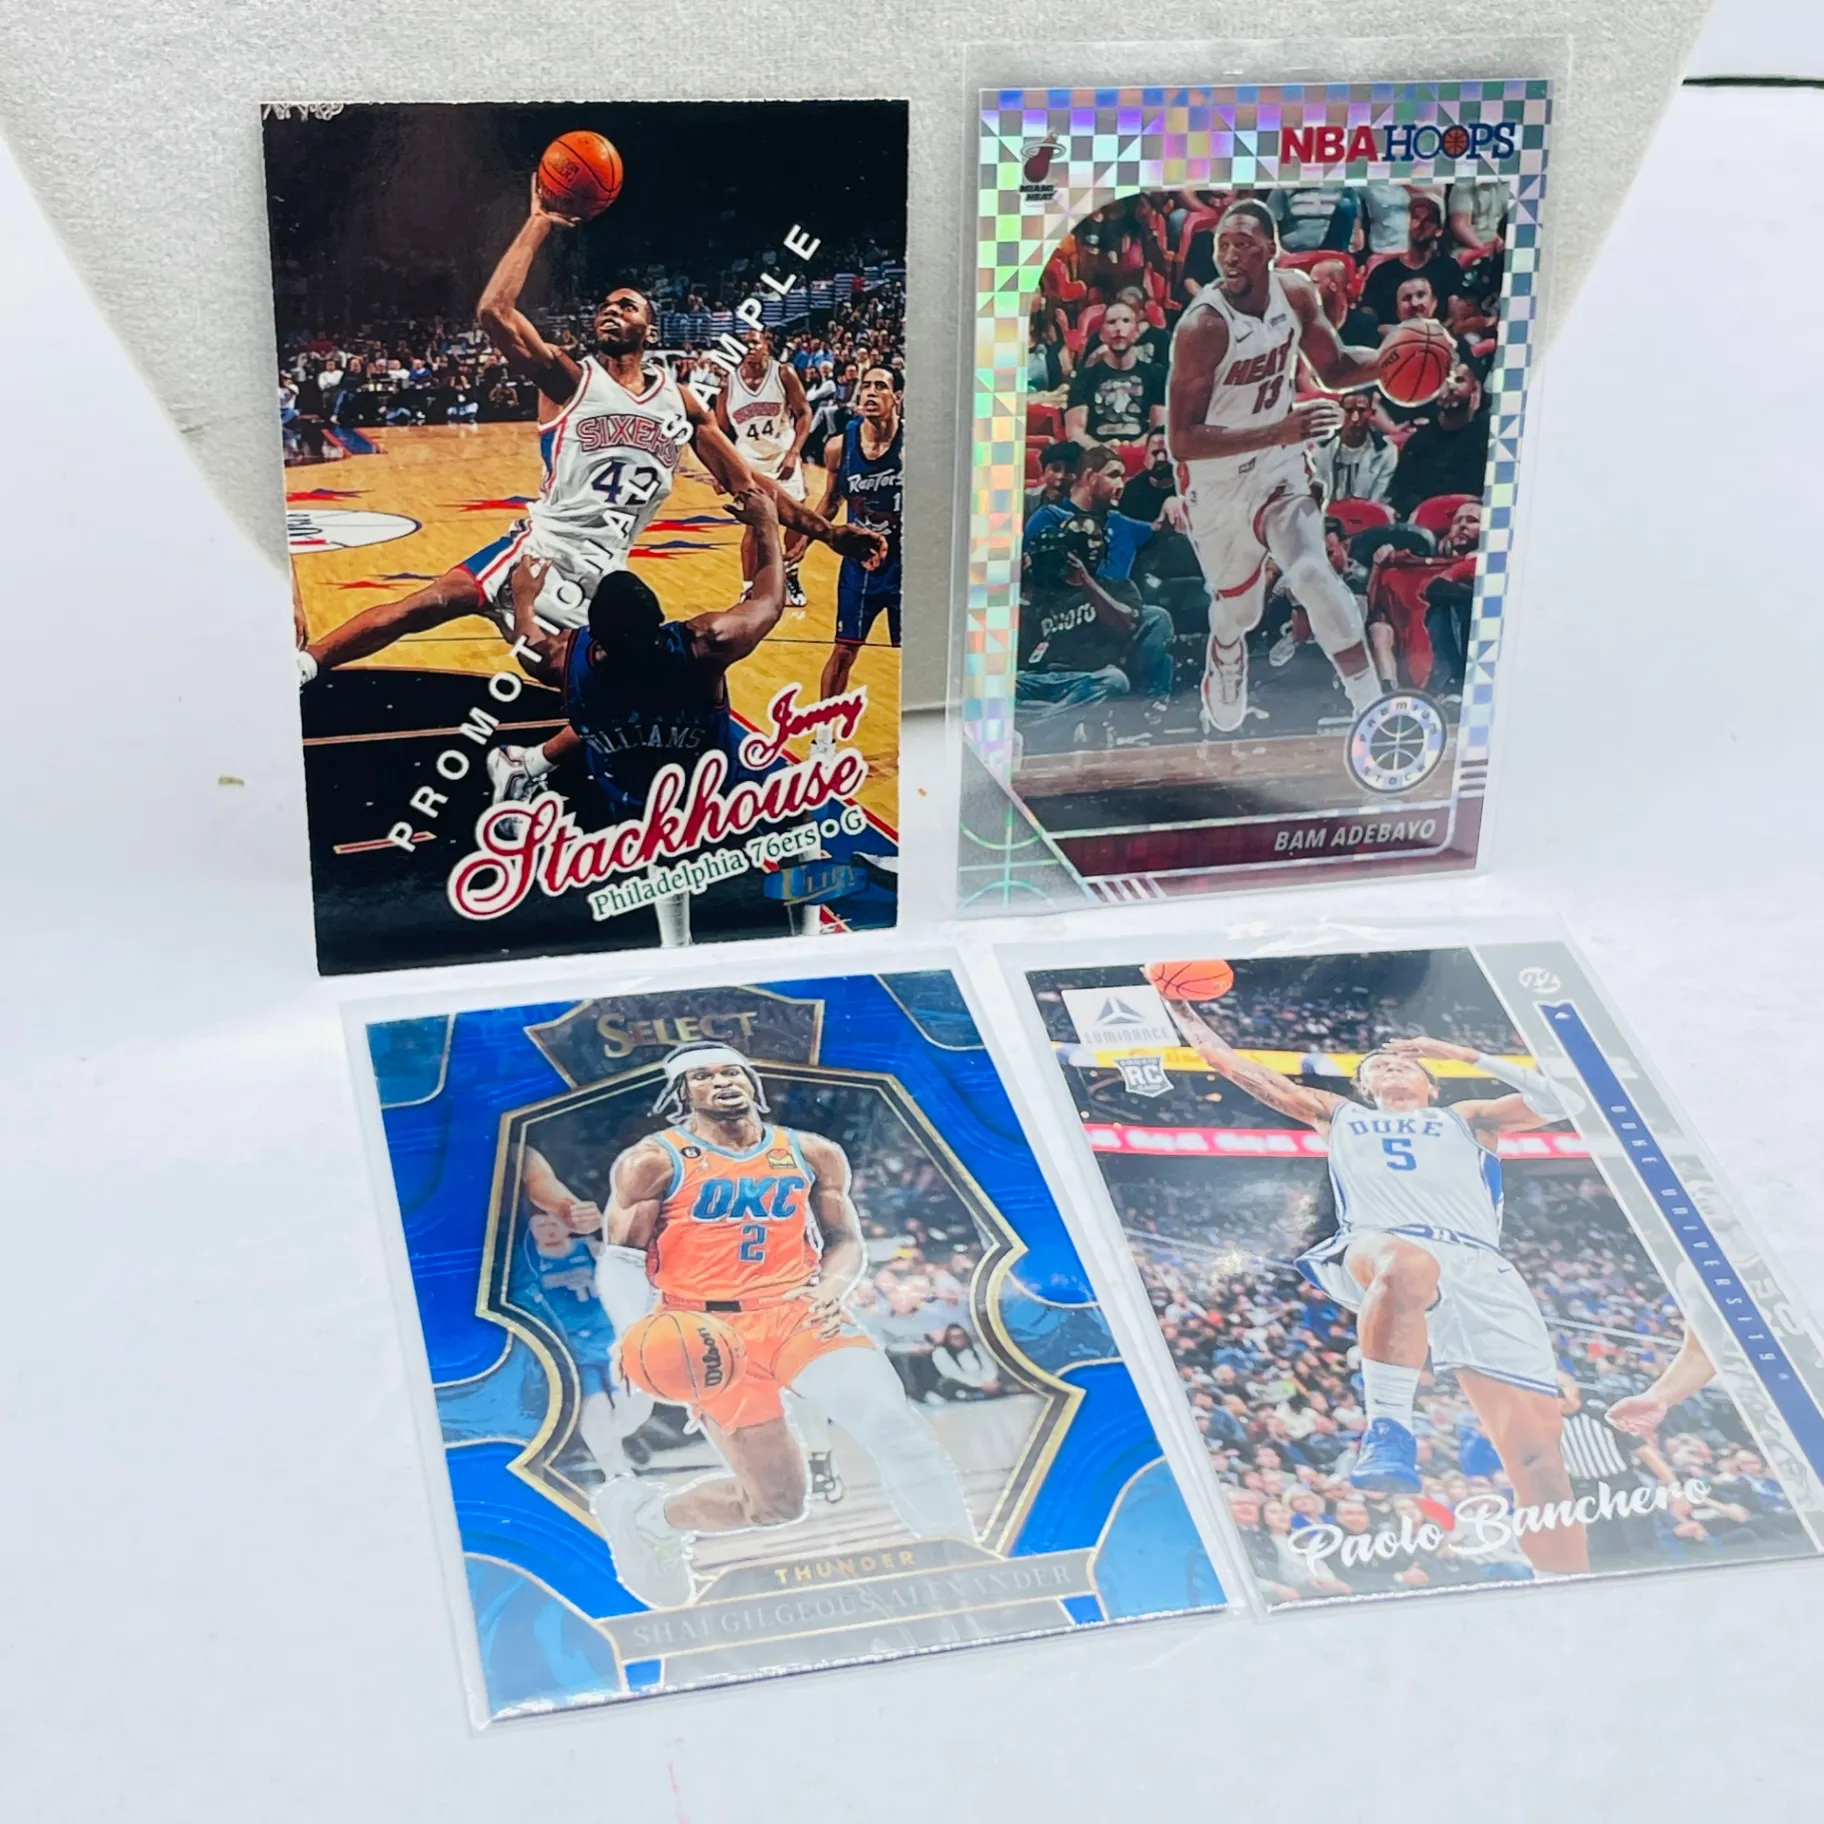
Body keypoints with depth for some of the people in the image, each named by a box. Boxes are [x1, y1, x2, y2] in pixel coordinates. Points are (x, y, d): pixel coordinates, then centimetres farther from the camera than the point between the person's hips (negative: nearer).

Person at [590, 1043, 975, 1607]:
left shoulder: (812, 1154, 11)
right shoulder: (654, 1162, 0)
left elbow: (847, 1240, 17)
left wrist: (834, 1285, -6)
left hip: (800, 1312, 3)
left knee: (893, 1423, -21)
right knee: (777, 1502, -3)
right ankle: (641, 1514, 24)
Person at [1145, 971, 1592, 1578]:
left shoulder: (1466, 1118, 35)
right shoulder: (1338, 1115, 36)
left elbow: (1557, 1102, 20)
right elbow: (1234, 1065, 35)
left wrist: (1462, 1053, 22)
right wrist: (1176, 1004, 31)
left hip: (1480, 1270, 2)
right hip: (1375, 1252, -1)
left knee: (1537, 1457, -14)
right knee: (1408, 1264, -44)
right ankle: (1388, 1428, -35)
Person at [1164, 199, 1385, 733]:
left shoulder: (1295, 293, -8)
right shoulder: (1202, 326, -26)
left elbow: (1335, 368, 10)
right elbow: (1182, 440, -29)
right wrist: (1276, 433, -38)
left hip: (1281, 471, 3)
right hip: (1219, 488, -2)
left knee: (1312, 574, -23)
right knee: (1236, 613, 15)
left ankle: (1371, 704, -17)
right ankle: (1223, 708, 50)